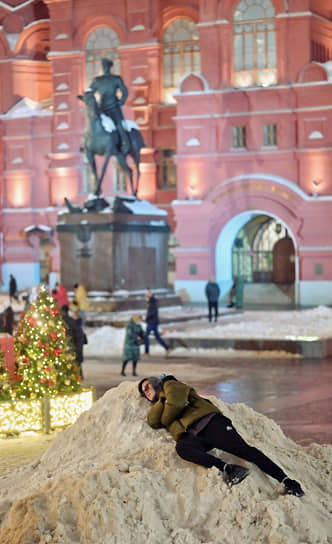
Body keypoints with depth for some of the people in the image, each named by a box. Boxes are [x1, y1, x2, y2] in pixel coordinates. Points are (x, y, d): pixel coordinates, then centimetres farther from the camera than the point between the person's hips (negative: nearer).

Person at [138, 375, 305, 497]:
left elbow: (176, 403, -2)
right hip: (192, 437, 4)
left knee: (243, 450, -23)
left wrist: (164, 420, 12)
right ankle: (227, 469, -45)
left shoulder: (170, 385, 21)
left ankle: (285, 480, -29)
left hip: (209, 422, -4)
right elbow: (152, 421, 12)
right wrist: (163, 399, 7)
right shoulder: (159, 407, 36)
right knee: (181, 447, -33)